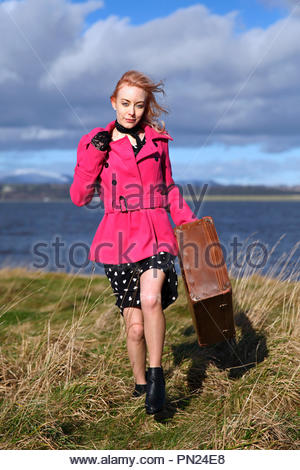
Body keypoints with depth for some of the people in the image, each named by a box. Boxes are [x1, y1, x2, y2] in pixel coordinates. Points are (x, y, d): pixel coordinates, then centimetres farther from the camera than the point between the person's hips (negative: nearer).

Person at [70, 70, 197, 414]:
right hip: (118, 239, -1)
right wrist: (95, 154, -11)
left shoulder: (158, 141, 8)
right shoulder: (95, 143, 3)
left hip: (156, 235, 1)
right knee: (135, 326, 0)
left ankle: (156, 373, -10)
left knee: (151, 299, -27)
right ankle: (140, 382, 26)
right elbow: (79, 197, -1)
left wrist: (189, 222, 11)